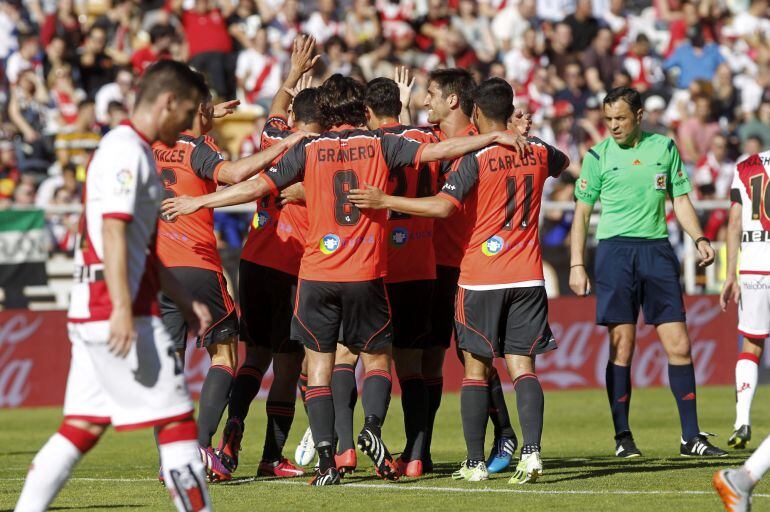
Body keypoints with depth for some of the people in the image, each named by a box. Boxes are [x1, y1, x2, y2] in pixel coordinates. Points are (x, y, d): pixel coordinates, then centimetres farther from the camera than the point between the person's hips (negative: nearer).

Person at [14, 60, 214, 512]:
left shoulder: (133, 151, 22)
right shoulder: (127, 152, -11)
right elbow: (113, 232, -20)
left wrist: (185, 301, 28)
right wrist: (123, 310, -27)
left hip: (91, 315, 10)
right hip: (117, 310, -10)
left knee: (84, 426, 8)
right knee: (176, 416, -5)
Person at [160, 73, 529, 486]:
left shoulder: (308, 150, 1)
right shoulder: (380, 145, 1)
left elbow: (258, 186, -2)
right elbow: (438, 150, -1)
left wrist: (198, 202, 7)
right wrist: (493, 137, 7)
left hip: (317, 273, 0)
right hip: (366, 274, 0)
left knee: (318, 366, 6)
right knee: (376, 358, 16)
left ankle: (326, 459, -5)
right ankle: (372, 426, -11)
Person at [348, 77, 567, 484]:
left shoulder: (476, 157, -11)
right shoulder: (537, 151, 6)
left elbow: (442, 206, -23)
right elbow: (562, 163, 31)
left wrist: (384, 201, -18)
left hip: (481, 278, -4)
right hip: (527, 276, 4)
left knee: (476, 369, 5)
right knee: (522, 367, 2)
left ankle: (475, 463, 5)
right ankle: (531, 451, -16)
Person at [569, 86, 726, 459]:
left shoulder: (664, 148, 10)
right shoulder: (598, 156, 4)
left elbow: (680, 200, 16)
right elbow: (581, 213, 7)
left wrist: (699, 239, 1)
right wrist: (576, 265, 0)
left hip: (657, 249, 2)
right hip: (614, 249, -2)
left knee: (679, 346, -2)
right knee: (621, 346, -5)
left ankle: (691, 437, 3)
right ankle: (622, 437, 3)